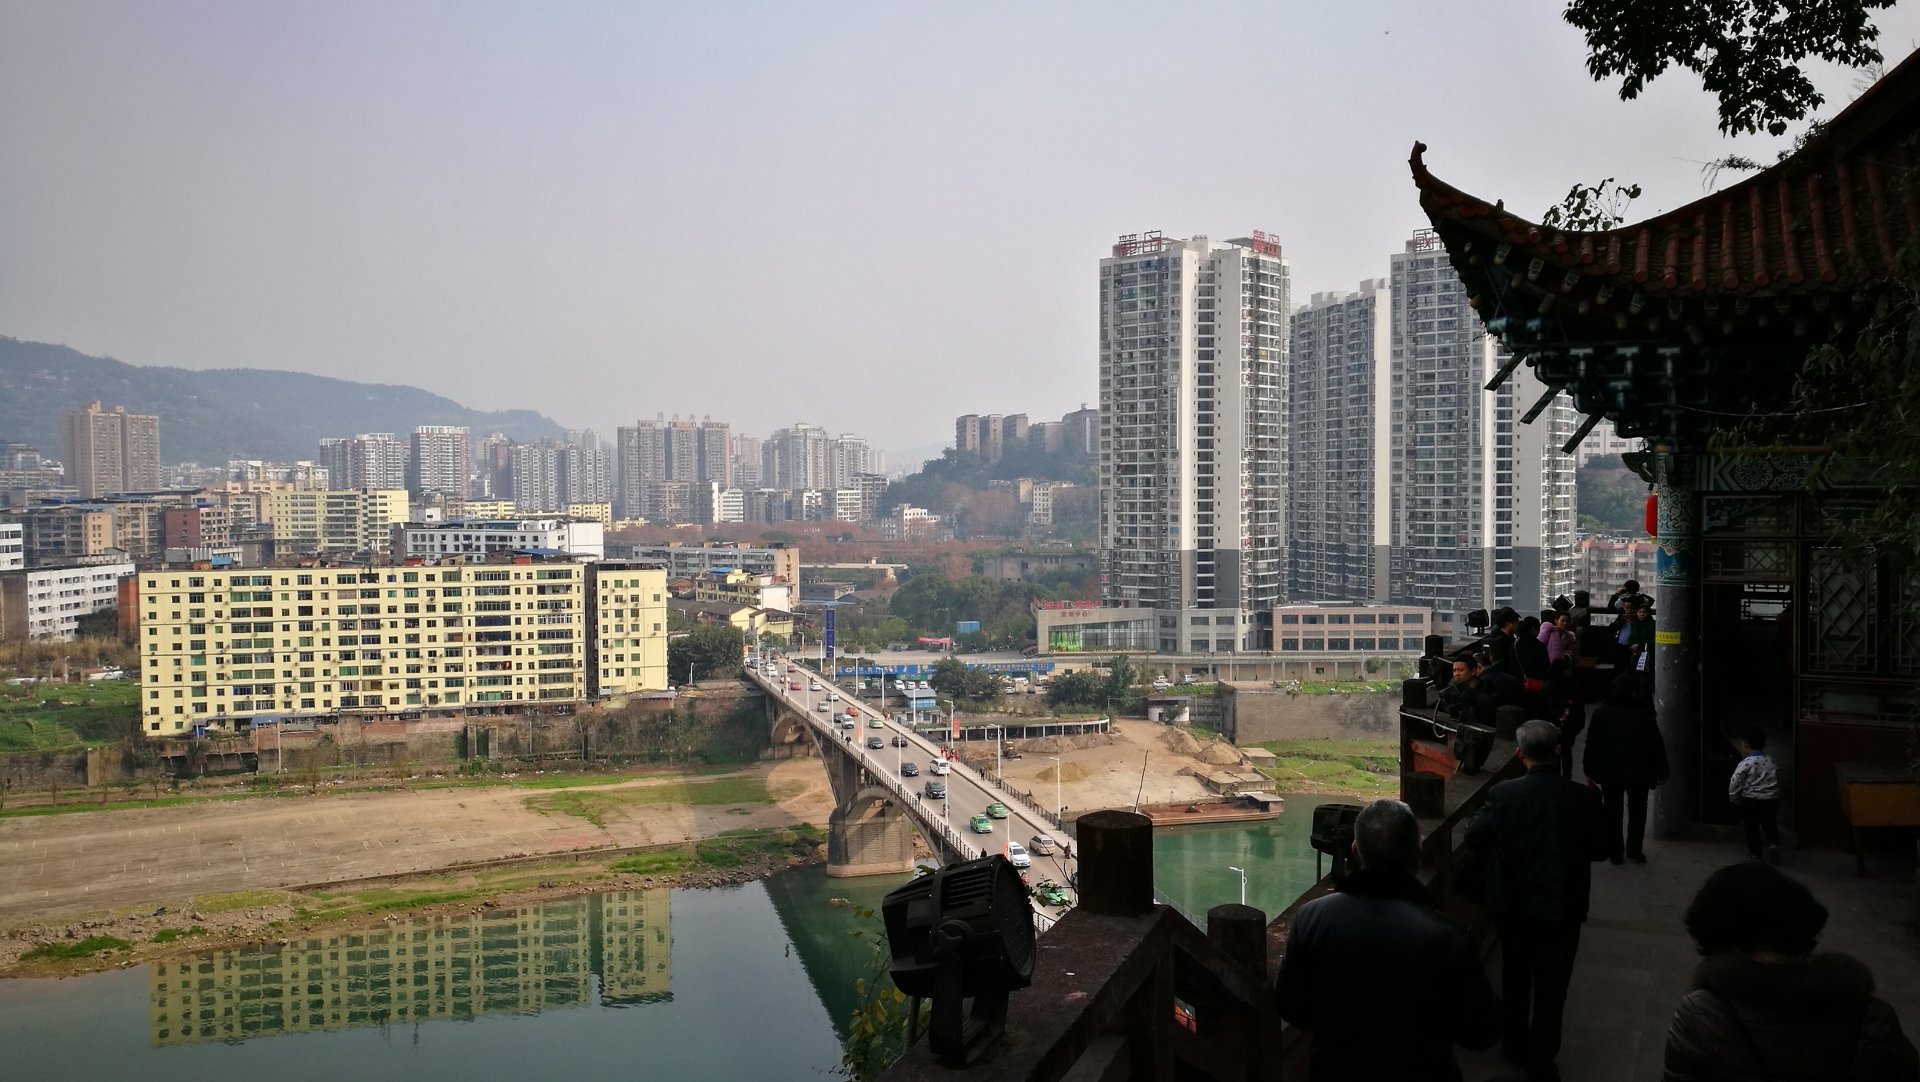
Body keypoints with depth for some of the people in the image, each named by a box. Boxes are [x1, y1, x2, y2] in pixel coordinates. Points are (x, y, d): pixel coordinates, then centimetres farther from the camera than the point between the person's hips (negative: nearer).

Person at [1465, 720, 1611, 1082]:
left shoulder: (1502, 794, -15)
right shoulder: (1583, 798, -13)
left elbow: (1475, 838, -10)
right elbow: (1602, 848, -4)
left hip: (1511, 904, 1)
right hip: (1561, 906, -1)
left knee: (1515, 976, 21)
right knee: (1550, 987, 6)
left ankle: (1516, 1043, 35)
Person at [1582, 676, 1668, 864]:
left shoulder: (1601, 713, -7)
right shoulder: (1644, 714, -11)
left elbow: (1592, 744, -4)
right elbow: (1656, 745, -8)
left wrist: (1590, 770, 4)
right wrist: (1661, 771, 1)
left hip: (1610, 772, 1)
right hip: (1639, 772, -1)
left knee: (1613, 813, 10)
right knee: (1637, 811, 15)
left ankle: (1616, 853, 12)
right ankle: (1634, 851, 15)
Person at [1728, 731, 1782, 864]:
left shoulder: (1746, 763, -14)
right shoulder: (1771, 761, 3)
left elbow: (1735, 782, -16)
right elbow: (1778, 778, 12)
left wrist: (1734, 798, -2)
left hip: (1751, 800, -4)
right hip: (1771, 799, 4)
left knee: (1752, 828, 10)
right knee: (1770, 825, 14)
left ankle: (1755, 853, 15)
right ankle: (1773, 844, -10)